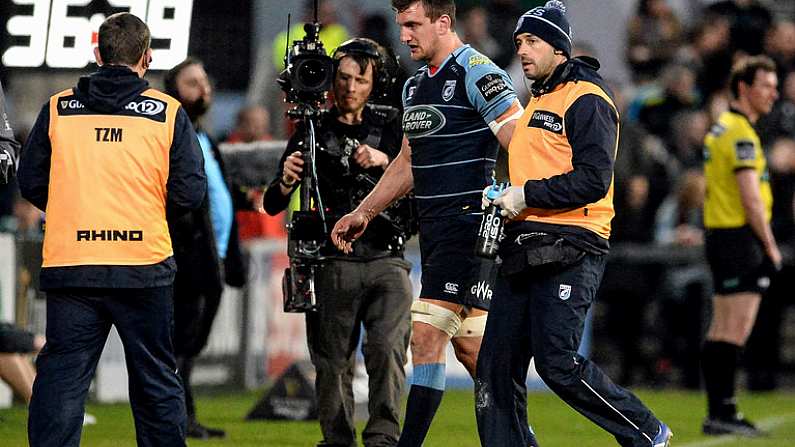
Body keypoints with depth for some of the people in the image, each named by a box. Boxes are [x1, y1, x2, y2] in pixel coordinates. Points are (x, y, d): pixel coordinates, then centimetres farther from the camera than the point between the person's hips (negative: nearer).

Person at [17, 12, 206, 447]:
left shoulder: (58, 109, 3)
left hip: (68, 265, 0)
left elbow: (30, 182, 6)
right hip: (144, 265, 0)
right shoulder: (168, 113, 0)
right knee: (156, 379, 11)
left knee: (61, 378, 3)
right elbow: (189, 192, -2)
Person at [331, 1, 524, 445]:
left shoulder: (477, 73, -10)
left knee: (427, 333, -12)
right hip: (435, 227, 9)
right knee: (470, 341, 10)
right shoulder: (416, 84, 17)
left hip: (468, 222, -9)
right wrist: (363, 213, 25)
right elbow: (409, 162, 27)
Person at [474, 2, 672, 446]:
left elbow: (592, 181, -17)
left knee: (558, 364, -14)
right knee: (497, 366, 2)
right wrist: (502, 197, 15)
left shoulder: (587, 100, -6)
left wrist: (527, 195, -16)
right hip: (526, 251, 9)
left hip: (568, 251, -9)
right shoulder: (537, 102, 24)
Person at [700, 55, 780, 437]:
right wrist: (770, 247, -13)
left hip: (719, 234, 10)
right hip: (740, 237, -10)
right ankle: (722, 412, -10)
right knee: (735, 331, -9)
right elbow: (751, 198, -19)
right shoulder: (741, 133, -15)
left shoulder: (721, 129, 16)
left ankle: (718, 412, 11)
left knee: (721, 330, 10)